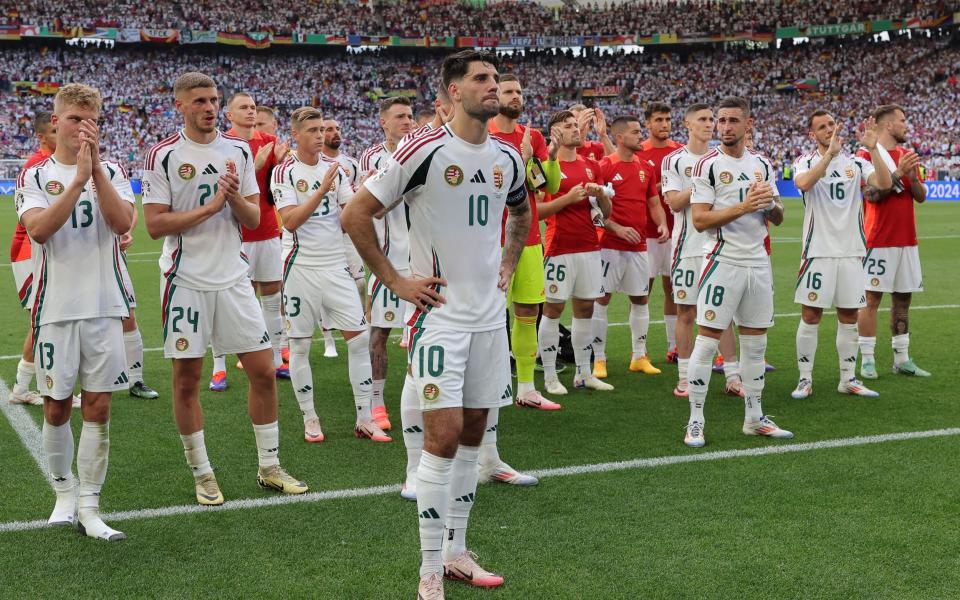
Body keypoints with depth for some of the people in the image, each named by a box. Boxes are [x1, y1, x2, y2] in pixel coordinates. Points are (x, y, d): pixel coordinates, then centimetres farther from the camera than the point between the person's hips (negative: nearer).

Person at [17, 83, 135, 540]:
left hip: (104, 306, 1)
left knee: (98, 407, 1)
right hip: (55, 308, -1)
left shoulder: (112, 171, 7)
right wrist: (77, 179, -22)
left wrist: (96, 168, -18)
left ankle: (89, 507, 8)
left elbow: (122, 223, -11)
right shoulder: (34, 176, 3)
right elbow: (38, 228, -16)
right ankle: (64, 493, 25)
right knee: (57, 406, 7)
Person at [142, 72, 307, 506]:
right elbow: (155, 225, -10)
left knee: (263, 372, 3)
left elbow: (254, 219, 8)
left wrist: (234, 197, -12)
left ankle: (269, 468, 17)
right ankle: (202, 473, 18)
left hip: (233, 278, 4)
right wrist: (210, 206, -16)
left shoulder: (239, 151, 8)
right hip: (186, 281, -3)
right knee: (187, 380, 3)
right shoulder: (163, 156, -4)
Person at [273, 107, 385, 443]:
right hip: (301, 267, -4)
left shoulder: (334, 168, 9)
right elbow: (291, 221, -17)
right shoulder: (285, 172, -5)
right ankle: (310, 419, 17)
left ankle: (365, 420, 7)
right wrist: (322, 190, -23)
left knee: (359, 337, 0)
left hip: (336, 264, 4)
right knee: (300, 345, 3)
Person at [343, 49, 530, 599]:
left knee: (472, 432, 11)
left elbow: (522, 214, 28)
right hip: (440, 313, -6)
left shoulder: (507, 157, 8)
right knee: (444, 435, -9)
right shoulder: (425, 151, -12)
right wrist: (394, 281, -9)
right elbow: (357, 214, -9)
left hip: (491, 315, 6)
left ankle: (457, 551, 24)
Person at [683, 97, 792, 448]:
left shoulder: (762, 165, 12)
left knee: (755, 342, 11)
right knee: (707, 340, -6)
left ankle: (754, 418, 23)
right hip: (724, 263, -6)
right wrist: (743, 207, -21)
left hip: (758, 262, 6)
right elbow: (700, 220, -13)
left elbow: (778, 218, 16)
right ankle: (695, 421, 2)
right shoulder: (708, 165, -5)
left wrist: (770, 203, -6)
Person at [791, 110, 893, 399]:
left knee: (849, 316, 9)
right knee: (811, 315, 0)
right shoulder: (805, 162, 0)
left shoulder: (856, 162, 7)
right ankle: (805, 379, 9)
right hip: (818, 252, -3)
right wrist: (830, 153, -29)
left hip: (851, 252, 3)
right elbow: (804, 183, -24)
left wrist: (873, 149, -19)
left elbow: (884, 183, -10)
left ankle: (848, 378, 18)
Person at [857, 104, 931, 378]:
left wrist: (912, 176, -6)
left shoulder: (908, 155, 14)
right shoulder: (867, 154, -6)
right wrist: (898, 173, -20)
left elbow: (921, 196, 12)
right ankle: (867, 360, 1)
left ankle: (902, 359, 16)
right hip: (878, 240, -7)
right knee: (872, 298, -4)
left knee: (903, 298, 9)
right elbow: (872, 195, -15)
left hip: (907, 240, 7)